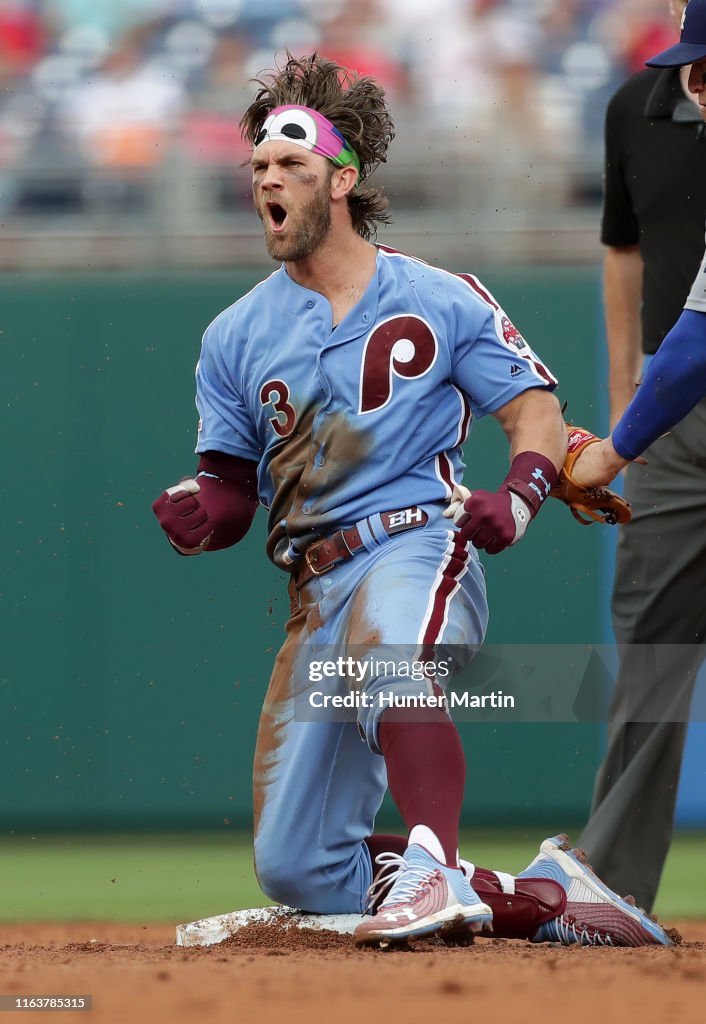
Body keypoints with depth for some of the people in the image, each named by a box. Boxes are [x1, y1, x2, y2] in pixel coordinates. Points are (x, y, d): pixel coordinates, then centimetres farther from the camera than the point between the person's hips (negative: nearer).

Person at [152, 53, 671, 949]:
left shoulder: (440, 301, 5)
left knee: (386, 663, -43)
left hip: (422, 546, -5)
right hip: (316, 588, 5)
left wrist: (520, 493, -15)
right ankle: (539, 899, 7)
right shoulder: (237, 336, 13)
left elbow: (535, 411, 6)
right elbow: (234, 496, 13)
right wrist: (197, 515, -11)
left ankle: (434, 868, -51)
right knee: (296, 869, -2)